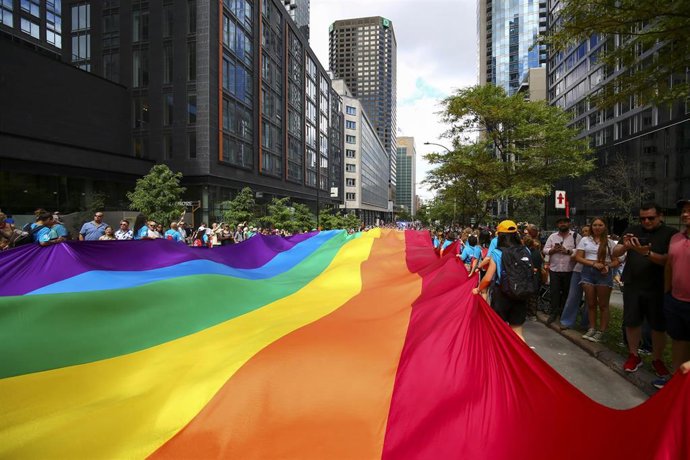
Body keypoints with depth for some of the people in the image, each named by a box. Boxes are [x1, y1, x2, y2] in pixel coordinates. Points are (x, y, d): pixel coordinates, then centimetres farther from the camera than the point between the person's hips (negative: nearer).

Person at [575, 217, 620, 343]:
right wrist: (594, 263, -14)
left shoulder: (609, 242, 7)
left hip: (604, 274, -1)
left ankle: (601, 331, 8)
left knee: (603, 305, 2)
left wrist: (608, 266, -15)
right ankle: (592, 329, 15)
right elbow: (578, 257, 0)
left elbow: (616, 261, 6)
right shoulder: (585, 240, 7)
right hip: (588, 272, 1)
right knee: (591, 304, 6)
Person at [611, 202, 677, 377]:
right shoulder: (632, 230, 4)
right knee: (631, 322, 8)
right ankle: (634, 355, 24)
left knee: (659, 326, 9)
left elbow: (668, 260, -14)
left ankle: (657, 359, 25)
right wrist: (625, 246, -23)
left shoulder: (670, 234, -3)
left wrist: (646, 253, -31)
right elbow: (615, 253, -1)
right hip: (632, 286, 2)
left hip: (657, 288, -2)